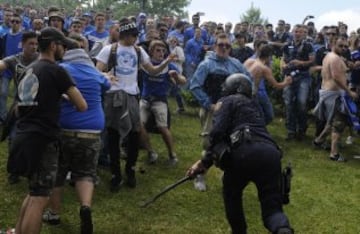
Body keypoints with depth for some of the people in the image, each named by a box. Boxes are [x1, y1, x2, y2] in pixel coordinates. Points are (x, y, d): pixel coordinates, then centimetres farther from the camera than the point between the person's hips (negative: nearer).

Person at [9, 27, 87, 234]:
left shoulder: (28, 71, 17)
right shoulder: (56, 71, -7)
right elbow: (82, 106, -7)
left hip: (23, 136, 8)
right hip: (43, 139, -8)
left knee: (34, 192, 22)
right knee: (40, 197, -3)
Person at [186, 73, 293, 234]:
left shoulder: (227, 101, 17)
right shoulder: (253, 105, 37)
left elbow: (218, 132, -1)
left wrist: (206, 161, 8)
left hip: (246, 152, -5)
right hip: (270, 153, 5)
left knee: (231, 193, 25)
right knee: (272, 207, 6)